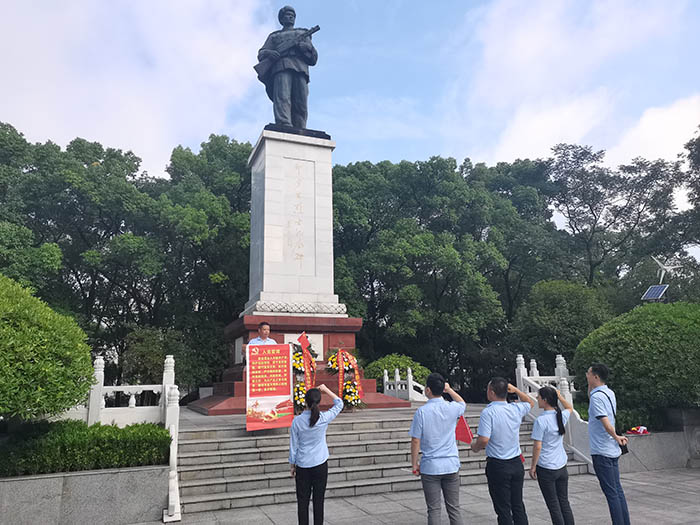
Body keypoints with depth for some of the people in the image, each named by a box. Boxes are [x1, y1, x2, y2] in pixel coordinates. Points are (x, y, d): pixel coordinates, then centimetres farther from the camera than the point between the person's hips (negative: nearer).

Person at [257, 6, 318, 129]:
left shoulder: (303, 34, 36)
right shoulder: (274, 36, 34)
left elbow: (313, 58, 22)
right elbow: (261, 54, 21)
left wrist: (305, 47, 0)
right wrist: (268, 53, -4)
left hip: (301, 69, 1)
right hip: (281, 67, -1)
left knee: (300, 105, -17)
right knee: (282, 98, -26)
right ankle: (284, 127, -44)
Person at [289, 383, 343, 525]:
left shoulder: (297, 421, -10)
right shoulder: (324, 418, -11)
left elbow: (293, 446, -2)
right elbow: (339, 403, 6)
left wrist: (293, 465, 10)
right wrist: (326, 390, 7)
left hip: (302, 466, 0)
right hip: (320, 465, 0)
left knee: (302, 501, 10)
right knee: (318, 500, 9)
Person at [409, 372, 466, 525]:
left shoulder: (421, 412, -11)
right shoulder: (452, 408, -3)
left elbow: (415, 441, -8)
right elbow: (463, 403, 24)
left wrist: (414, 464, 2)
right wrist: (450, 390, 21)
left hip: (430, 467, -3)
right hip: (451, 465, 3)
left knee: (433, 510, 6)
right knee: (454, 508, 12)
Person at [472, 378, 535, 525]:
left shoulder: (488, 412, -19)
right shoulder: (516, 409, -2)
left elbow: (484, 440, -24)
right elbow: (531, 402, 21)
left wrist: (475, 447, -4)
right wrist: (515, 390, 14)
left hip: (497, 466, -5)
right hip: (517, 463, 5)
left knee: (503, 510, 5)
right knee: (518, 506, 16)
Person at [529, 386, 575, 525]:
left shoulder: (541, 420, -19)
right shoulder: (562, 416, -2)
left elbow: (537, 447, -17)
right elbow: (570, 408, 24)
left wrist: (533, 466, -7)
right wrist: (559, 396, 13)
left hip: (546, 468, -6)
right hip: (562, 466, 6)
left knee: (553, 504, 5)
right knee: (564, 502, 16)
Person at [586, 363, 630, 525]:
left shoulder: (597, 396, -19)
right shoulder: (609, 393, 8)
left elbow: (606, 422, -26)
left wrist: (616, 437, -10)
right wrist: (590, 385, 15)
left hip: (601, 452, -9)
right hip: (613, 450, 9)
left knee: (611, 493, -2)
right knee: (618, 490, 15)